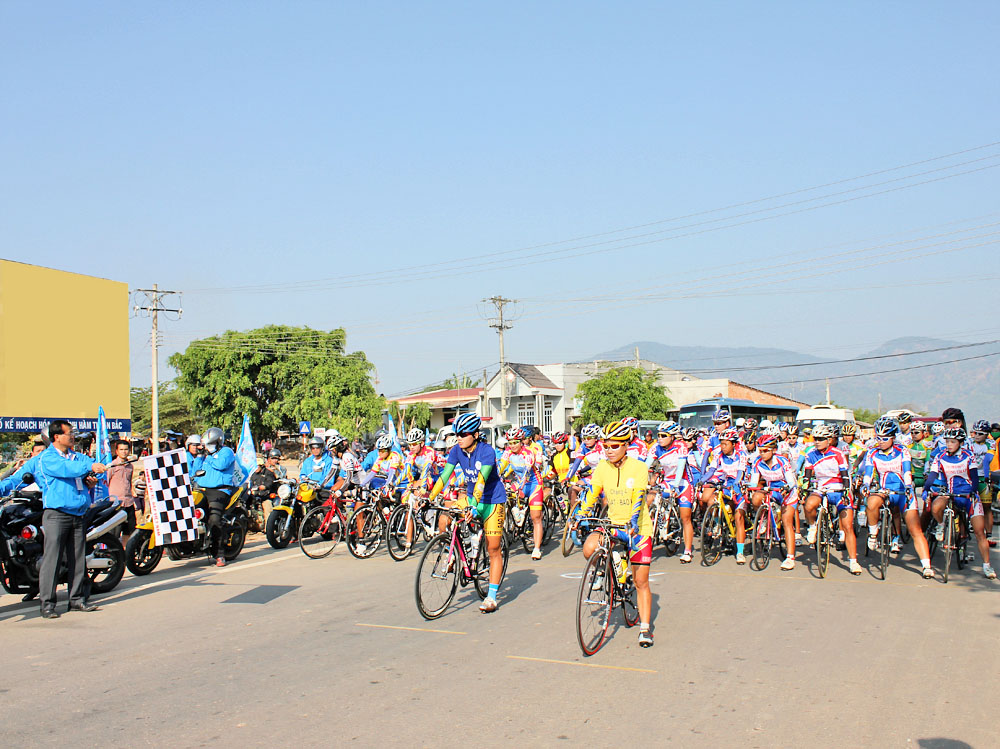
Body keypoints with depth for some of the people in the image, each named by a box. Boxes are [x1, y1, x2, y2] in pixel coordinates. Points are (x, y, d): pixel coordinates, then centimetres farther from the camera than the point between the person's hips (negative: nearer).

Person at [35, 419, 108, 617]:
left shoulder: (77, 456, 17)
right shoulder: (47, 458, -5)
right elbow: (65, 468, -22)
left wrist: (90, 481, -10)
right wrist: (89, 467, -35)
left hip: (77, 514, 7)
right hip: (56, 514, -7)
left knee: (78, 558, 9)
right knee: (52, 558, -6)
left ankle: (77, 599, 16)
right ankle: (47, 603, -2)